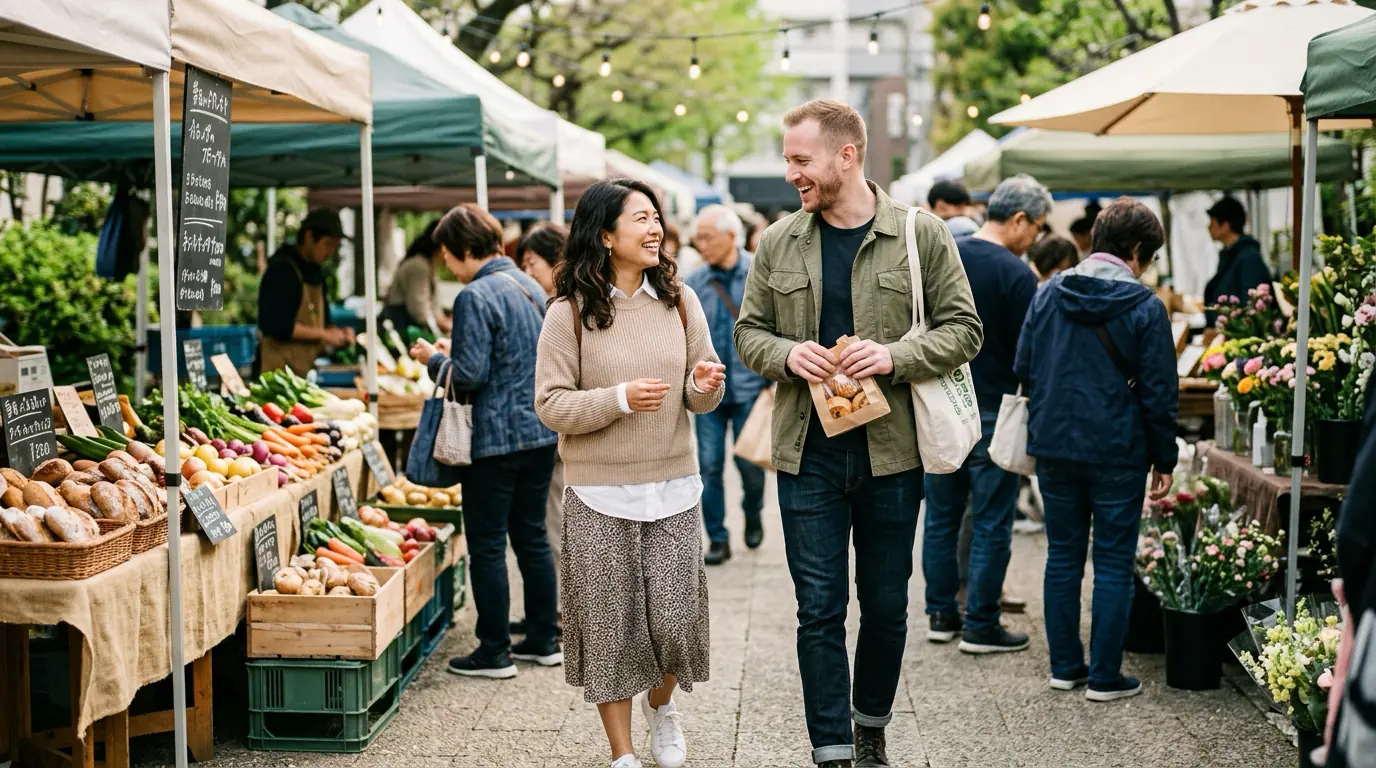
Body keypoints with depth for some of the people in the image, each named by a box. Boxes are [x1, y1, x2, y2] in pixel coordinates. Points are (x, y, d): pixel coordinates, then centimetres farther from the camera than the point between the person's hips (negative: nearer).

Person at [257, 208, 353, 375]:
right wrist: (323, 335, -16)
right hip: (280, 367, -8)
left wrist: (337, 333, 2)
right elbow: (275, 324, -19)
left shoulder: (316, 272, 15)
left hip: (307, 367, 8)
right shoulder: (281, 269, -10)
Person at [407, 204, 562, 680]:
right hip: (540, 431, 8)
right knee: (532, 536, 16)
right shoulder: (531, 288, 10)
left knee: (487, 545, 1)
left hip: (495, 438, -8)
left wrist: (434, 359, 0)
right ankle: (544, 641, 22)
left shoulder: (475, 297, -16)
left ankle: (495, 653, 6)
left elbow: (469, 377, -19)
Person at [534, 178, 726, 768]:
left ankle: (661, 703, 36)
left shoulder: (679, 300, 4)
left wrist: (704, 385, -13)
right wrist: (620, 398, -21)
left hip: (674, 489, 3)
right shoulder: (569, 312, -6)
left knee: (674, 615, 3)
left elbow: (700, 400, 10)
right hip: (599, 496, -2)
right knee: (609, 621, 4)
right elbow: (551, 404, -8)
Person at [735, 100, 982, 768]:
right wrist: (786, 355, -11)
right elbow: (748, 331, 11)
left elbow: (962, 329, -1)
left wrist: (895, 356, -18)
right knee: (819, 609, 2)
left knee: (886, 606, 12)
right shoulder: (779, 243, 4)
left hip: (892, 452, -1)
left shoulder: (921, 235, -3)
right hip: (808, 455, 1)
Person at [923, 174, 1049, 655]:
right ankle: (981, 627, 8)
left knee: (942, 516, 14)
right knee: (991, 524, 3)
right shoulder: (1016, 274, -14)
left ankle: (941, 615, 21)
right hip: (992, 415, -6)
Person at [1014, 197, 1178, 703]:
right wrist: (1165, 460, 1)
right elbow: (1158, 394, -8)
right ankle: (1105, 677, 9)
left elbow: (1023, 369, 8)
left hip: (1053, 447, 4)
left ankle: (1065, 666, 20)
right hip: (1117, 453, -4)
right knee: (1114, 564, 5)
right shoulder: (1144, 307, -9)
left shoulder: (1048, 294, 3)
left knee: (1063, 558, 13)